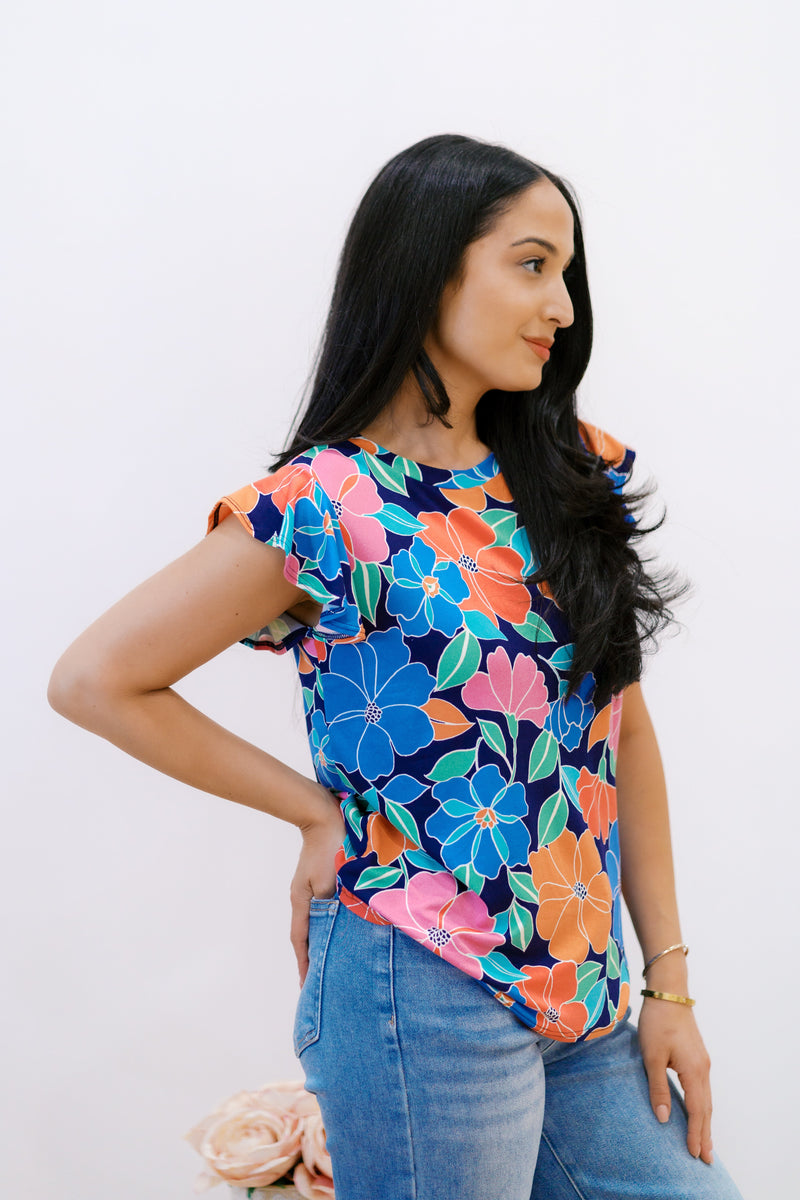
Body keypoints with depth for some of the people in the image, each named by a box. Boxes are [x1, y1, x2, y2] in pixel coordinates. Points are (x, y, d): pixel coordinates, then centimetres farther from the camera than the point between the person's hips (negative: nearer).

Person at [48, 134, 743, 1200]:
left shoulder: (577, 474, 4)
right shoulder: (326, 513, -13)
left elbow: (624, 727, 7)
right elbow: (94, 679, -9)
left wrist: (669, 979, 5)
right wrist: (319, 810, -7)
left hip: (589, 996, 6)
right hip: (427, 998, -5)